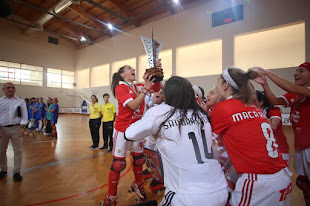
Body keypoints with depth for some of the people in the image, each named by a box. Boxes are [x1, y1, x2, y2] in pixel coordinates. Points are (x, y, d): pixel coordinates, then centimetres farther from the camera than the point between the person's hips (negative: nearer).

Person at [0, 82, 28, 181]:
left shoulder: (20, 101, 3)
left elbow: (24, 115, 1)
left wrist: (22, 128, -8)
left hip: (16, 128, -1)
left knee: (18, 150, 1)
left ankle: (17, 172, 12)